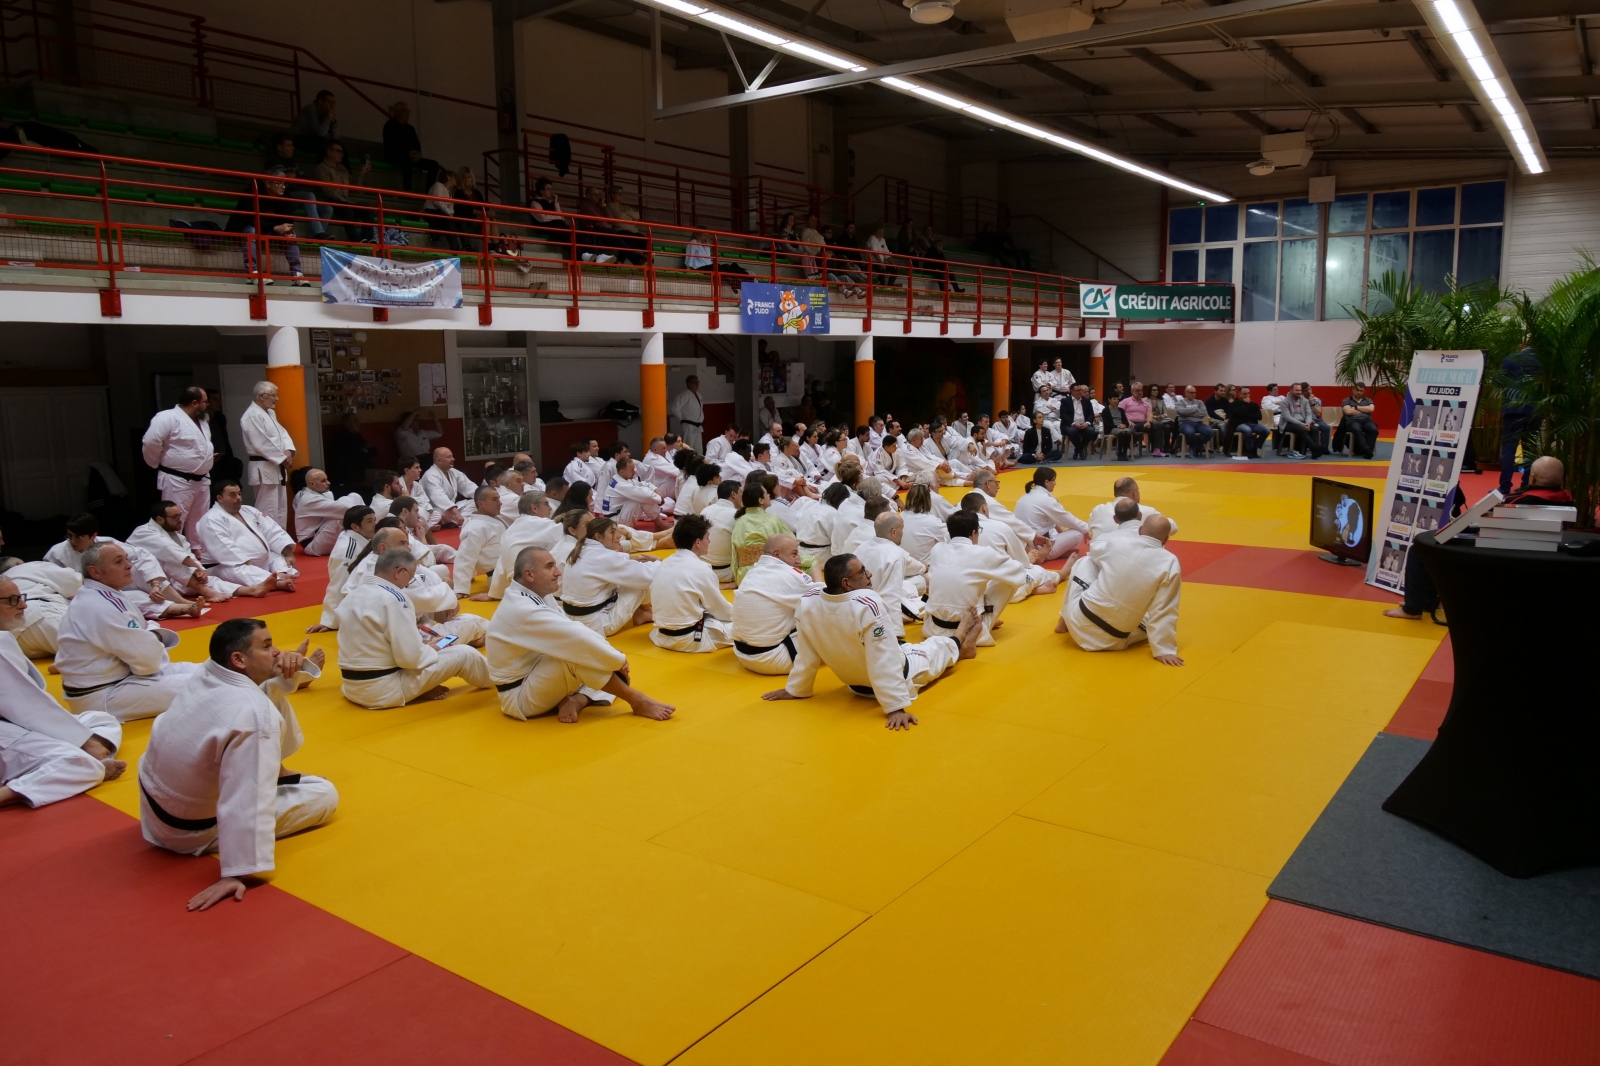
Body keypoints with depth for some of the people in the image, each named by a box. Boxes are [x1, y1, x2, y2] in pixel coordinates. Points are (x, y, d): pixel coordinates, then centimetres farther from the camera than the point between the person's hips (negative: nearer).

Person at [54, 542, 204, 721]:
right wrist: (156, 638, -3)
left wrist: (151, 637, -5)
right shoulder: (101, 607, -23)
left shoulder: (95, 597, 11)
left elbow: (130, 642, 15)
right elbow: (145, 656, -23)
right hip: (103, 697, -11)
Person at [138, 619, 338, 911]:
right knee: (325, 794, 3)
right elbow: (247, 804, -39)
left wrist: (294, 664, -15)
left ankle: (275, 775, 30)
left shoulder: (206, 673, -12)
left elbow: (260, 688, 7)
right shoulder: (255, 715, -36)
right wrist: (236, 874, -36)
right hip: (194, 831, -7)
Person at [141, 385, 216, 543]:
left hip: (201, 480, 9)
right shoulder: (168, 418, -16)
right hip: (178, 482, -9)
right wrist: (157, 464, -10)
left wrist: (208, 456, 11)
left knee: (198, 523, 18)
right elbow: (150, 442, -22)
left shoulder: (201, 420, 13)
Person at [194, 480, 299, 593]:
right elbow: (225, 549, -22)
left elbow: (273, 531, 12)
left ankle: (282, 575, -40)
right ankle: (278, 582, -64)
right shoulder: (212, 520, -8)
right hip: (234, 565, -10)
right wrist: (247, 564, -30)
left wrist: (288, 553, -1)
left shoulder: (249, 510, 19)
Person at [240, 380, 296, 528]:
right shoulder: (252, 415, -16)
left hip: (276, 468, 10)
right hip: (264, 469, -10)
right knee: (267, 510, -10)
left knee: (280, 507, 15)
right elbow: (262, 444, -22)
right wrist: (283, 458, -15)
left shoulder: (270, 413, 16)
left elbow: (281, 432, 14)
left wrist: (288, 451, -6)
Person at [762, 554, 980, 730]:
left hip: (856, 685, 6)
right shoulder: (868, 606, -38)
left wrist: (795, 689, 4)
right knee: (935, 647, 26)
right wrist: (897, 707, -32)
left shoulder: (807, 604, -20)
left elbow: (806, 653, -9)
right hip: (896, 680, -6)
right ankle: (959, 642, 60)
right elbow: (885, 663, -36)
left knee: (916, 648, 34)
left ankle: (957, 648, 63)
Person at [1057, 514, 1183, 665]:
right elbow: (1164, 612, -12)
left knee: (1084, 562, 24)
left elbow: (1093, 556, 22)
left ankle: (1065, 621, 37)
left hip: (1079, 622, 1)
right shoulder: (1170, 564, -12)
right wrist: (1163, 650, -5)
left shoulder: (1117, 542, -3)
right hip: (1113, 642, -1)